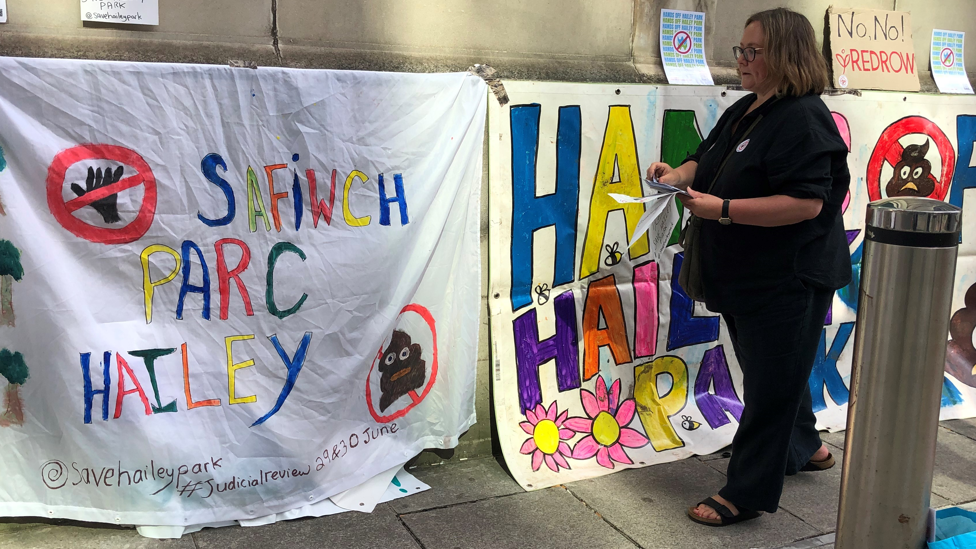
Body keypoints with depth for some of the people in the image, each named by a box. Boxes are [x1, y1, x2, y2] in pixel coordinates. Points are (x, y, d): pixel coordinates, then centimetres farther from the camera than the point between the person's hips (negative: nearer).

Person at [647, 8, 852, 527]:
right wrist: (679, 175, 0)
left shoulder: (803, 119, -18)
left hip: (787, 280, -10)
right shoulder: (743, 111, 11)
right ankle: (804, 448, 45)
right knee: (774, 371, 24)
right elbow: (708, 161, 22)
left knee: (771, 383, 1)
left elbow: (806, 202, -26)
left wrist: (723, 209, -27)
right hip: (744, 275, 10)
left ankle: (747, 493, 11)